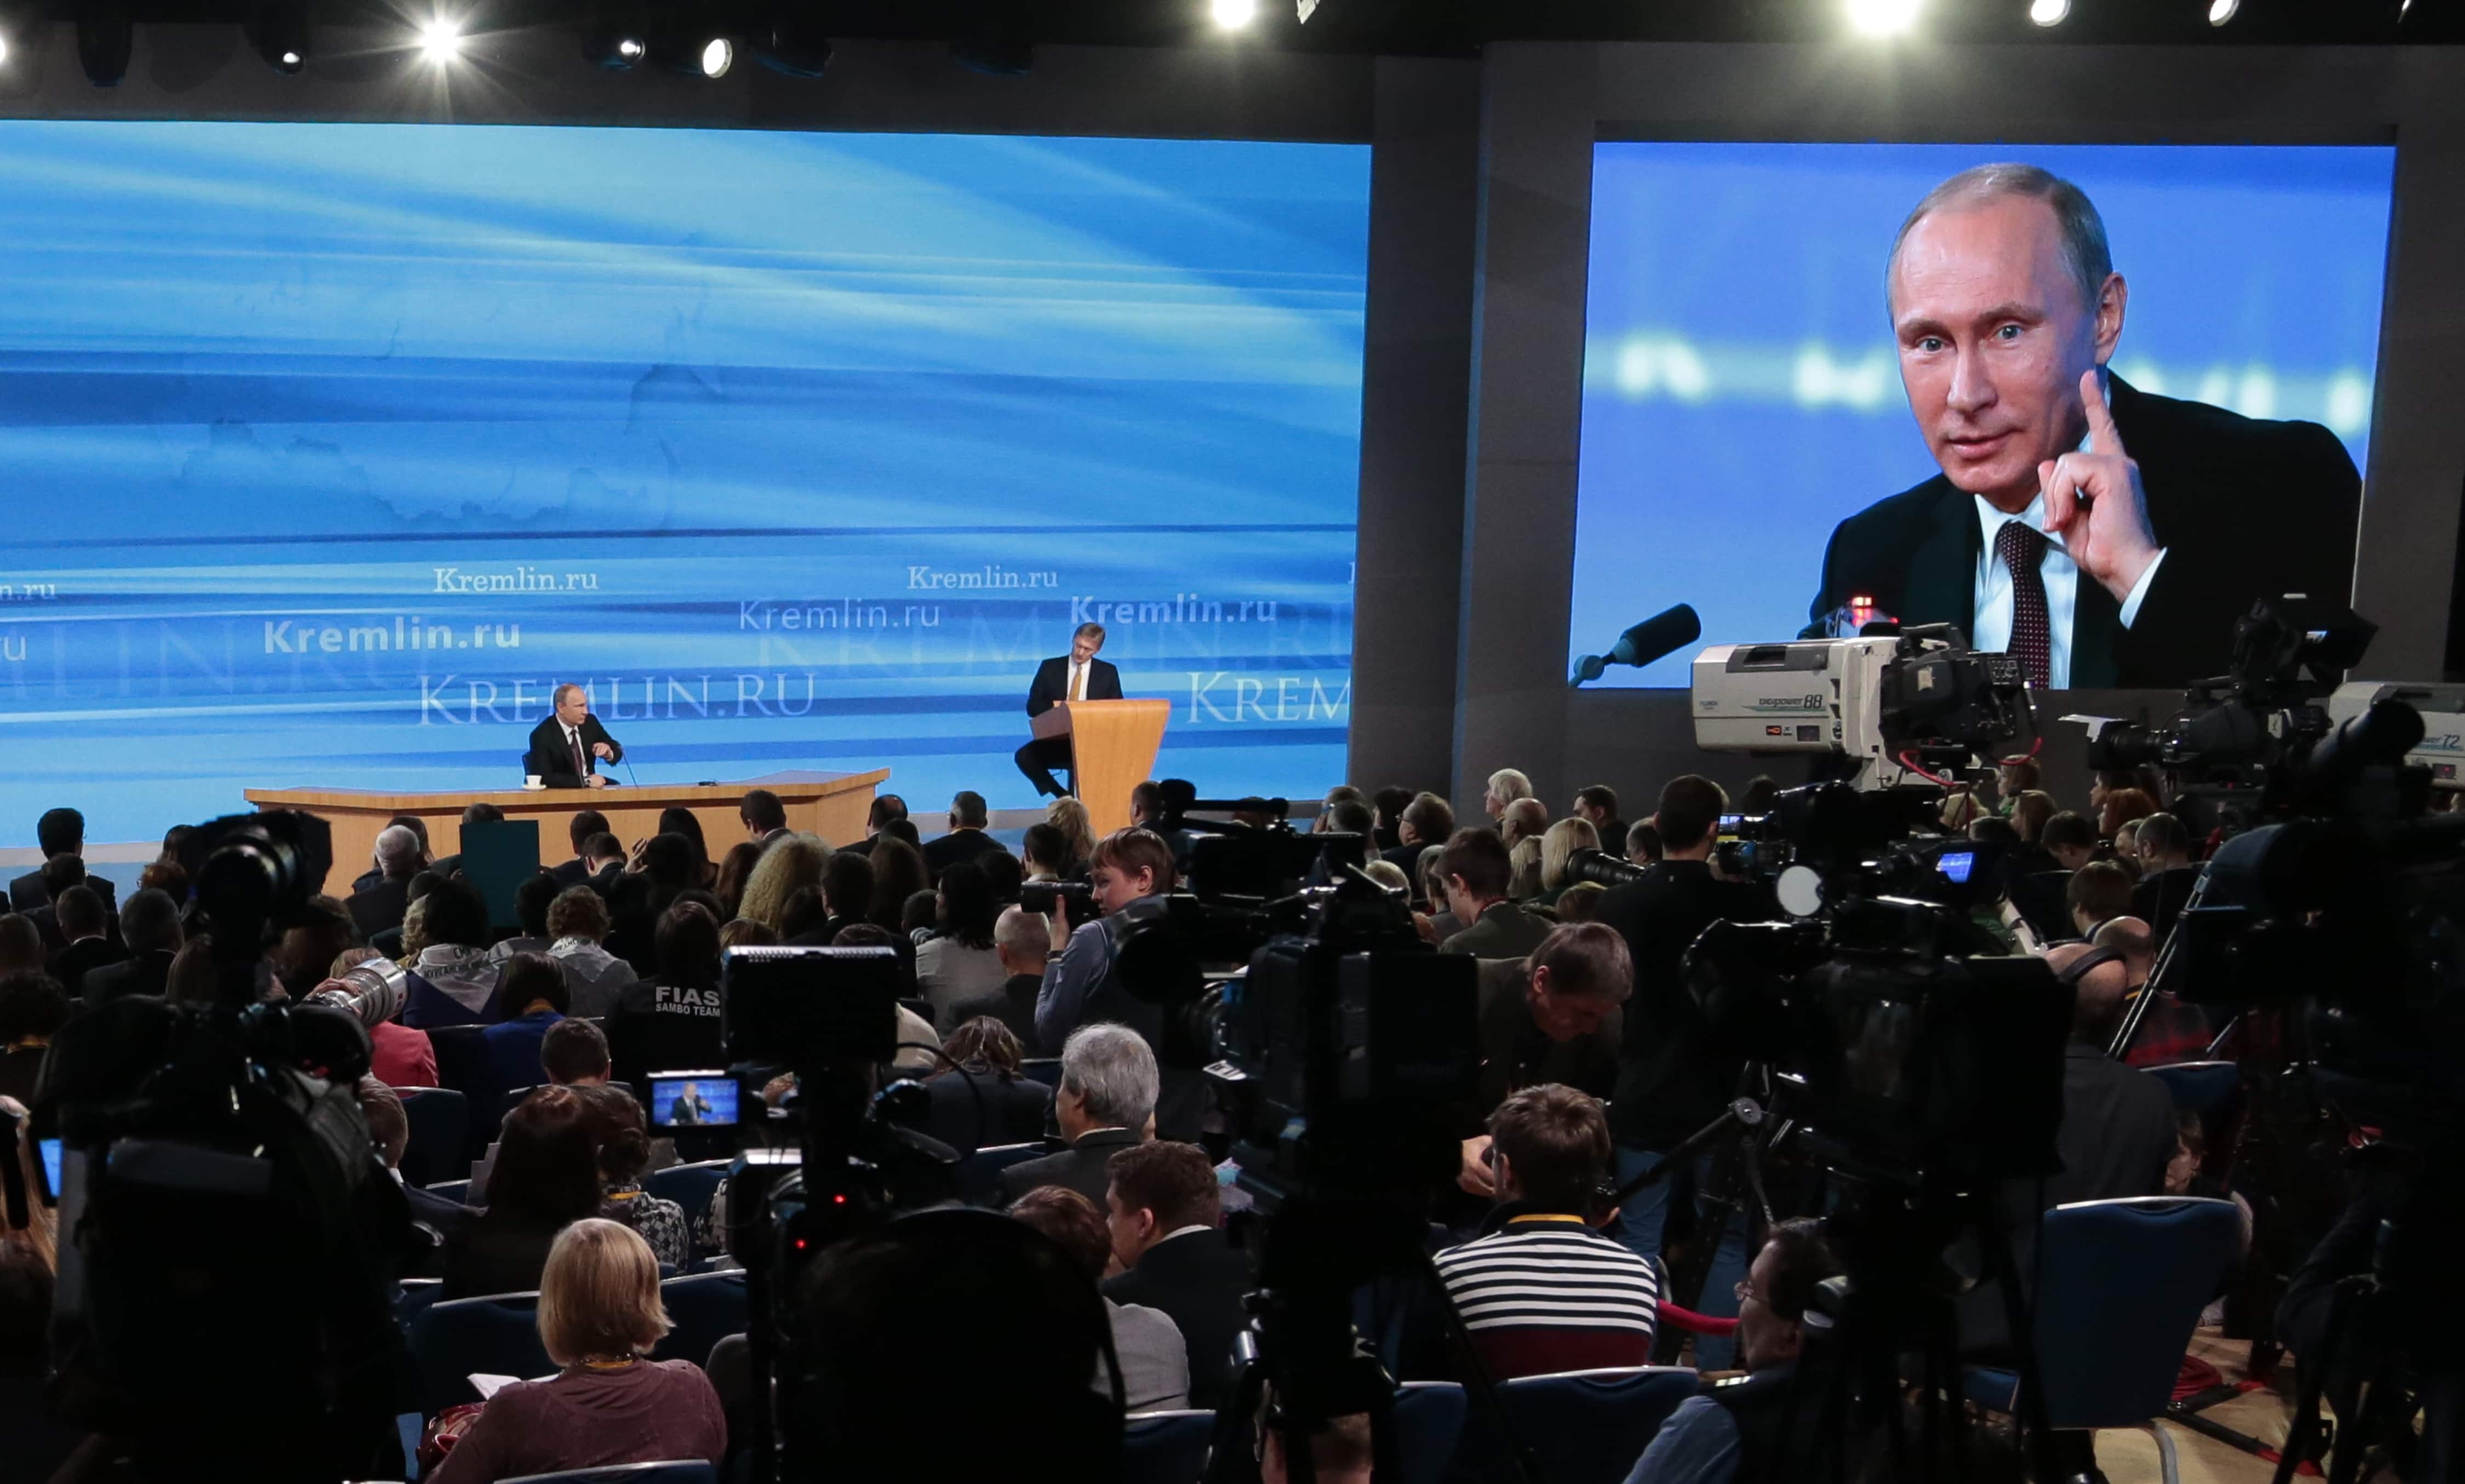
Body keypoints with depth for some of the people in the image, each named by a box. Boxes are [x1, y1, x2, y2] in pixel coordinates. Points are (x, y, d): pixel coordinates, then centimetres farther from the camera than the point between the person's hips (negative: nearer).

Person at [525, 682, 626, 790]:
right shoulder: (542, 735, -13)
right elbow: (545, 778, -21)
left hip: (591, 787, 5)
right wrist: (586, 781, -27)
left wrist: (609, 753, -14)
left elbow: (617, 751, 10)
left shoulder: (590, 722, 0)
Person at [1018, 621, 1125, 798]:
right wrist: (1055, 707, -15)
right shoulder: (1050, 667, 6)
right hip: (1057, 742, 1)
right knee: (1024, 756, -28)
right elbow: (1033, 707, 4)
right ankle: (1062, 795, -10)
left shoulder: (1108, 672, 7)